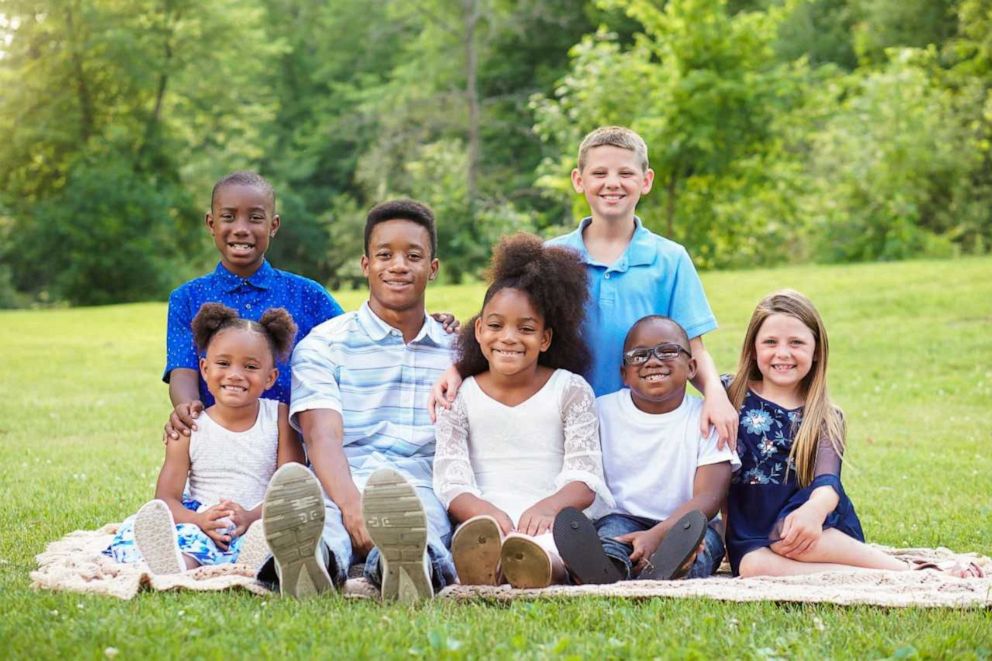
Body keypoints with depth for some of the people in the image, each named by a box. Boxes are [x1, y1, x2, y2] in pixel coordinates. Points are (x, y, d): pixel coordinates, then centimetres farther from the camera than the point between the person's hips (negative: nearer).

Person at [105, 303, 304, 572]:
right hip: (201, 525, 0)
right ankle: (181, 564, -68)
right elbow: (166, 498, 2)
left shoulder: (279, 417, 9)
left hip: (261, 522, 0)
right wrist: (199, 520, -21)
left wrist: (253, 517, -19)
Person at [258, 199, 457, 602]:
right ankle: (315, 557, -72)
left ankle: (406, 563, -73)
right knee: (293, 484, -40)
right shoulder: (324, 345, 13)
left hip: (422, 492, 1)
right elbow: (323, 438, -3)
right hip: (339, 490, -1)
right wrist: (351, 506, -24)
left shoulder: (457, 350, 22)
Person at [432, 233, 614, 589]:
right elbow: (450, 480, 2)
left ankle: (536, 562, -73)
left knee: (550, 541, -40)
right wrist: (484, 511, -24)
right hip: (484, 518, 0)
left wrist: (548, 506, -22)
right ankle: (482, 560, -73)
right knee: (476, 533, -40)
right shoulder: (459, 397, 15)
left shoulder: (571, 390, 14)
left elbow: (584, 478, 3)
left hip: (551, 520, 0)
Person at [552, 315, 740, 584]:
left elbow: (709, 496, -10)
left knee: (701, 532, -31)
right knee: (613, 525, -32)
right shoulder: (603, 412, 9)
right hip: (622, 521, 0)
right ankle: (607, 566, -68)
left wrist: (657, 535, -27)